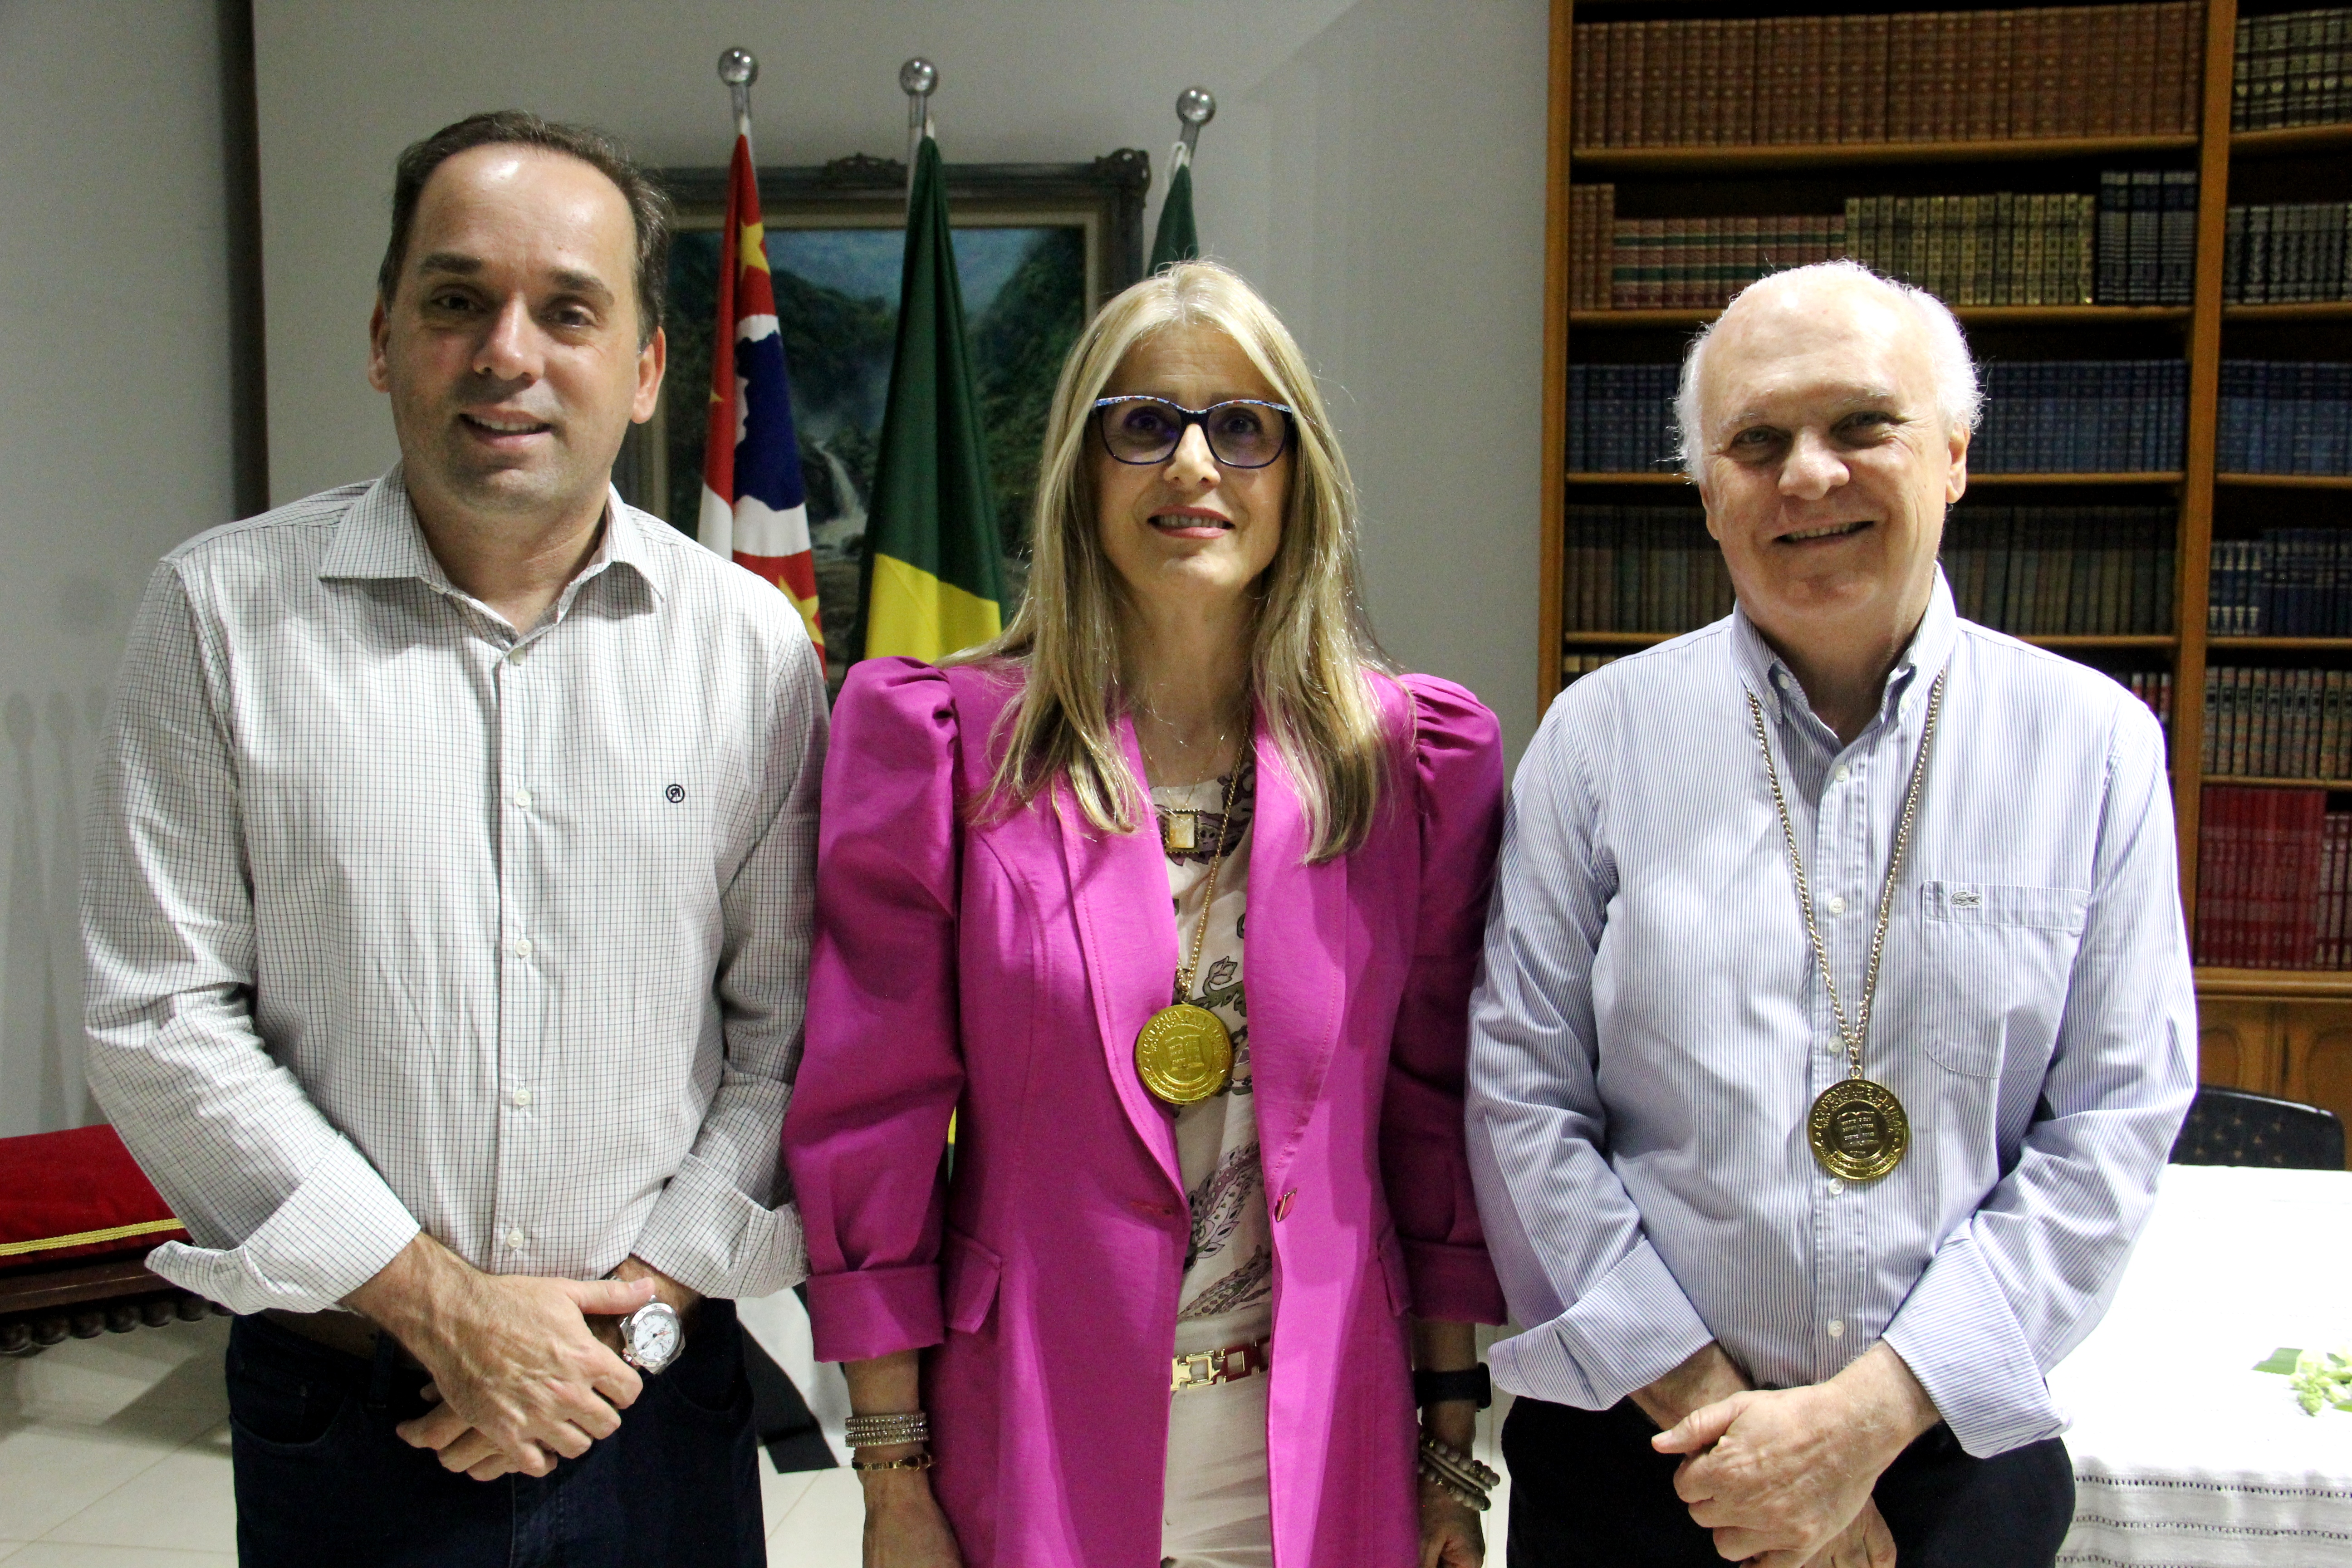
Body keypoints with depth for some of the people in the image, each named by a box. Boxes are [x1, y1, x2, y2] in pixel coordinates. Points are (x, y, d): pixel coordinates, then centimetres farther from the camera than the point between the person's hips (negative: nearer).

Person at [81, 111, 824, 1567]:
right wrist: (439, 1301, -11)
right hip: (339, 1410, 0)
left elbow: (789, 1028, 0)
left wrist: (640, 1309, -8)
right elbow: (162, 1023, -7)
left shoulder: (753, 642, -2)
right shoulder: (225, 609, -5)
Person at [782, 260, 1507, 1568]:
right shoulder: (946, 740, -7)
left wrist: (1454, 1443, 4)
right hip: (1031, 1455, -1)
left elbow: (1438, 1111, 3)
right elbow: (874, 1121, -6)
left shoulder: (1416, 758, -1)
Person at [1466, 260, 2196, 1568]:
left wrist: (1869, 1419, -13)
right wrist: (1709, 1408, -12)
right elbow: (1523, 1101, -6)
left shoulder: (2095, 744, -3)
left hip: (1960, 1462, 1)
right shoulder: (1602, 736, -5)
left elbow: (2113, 1126, -6)